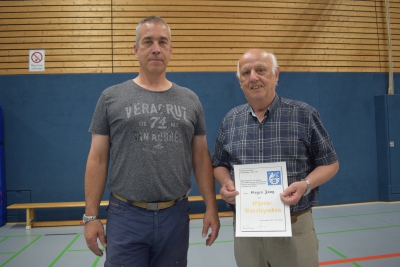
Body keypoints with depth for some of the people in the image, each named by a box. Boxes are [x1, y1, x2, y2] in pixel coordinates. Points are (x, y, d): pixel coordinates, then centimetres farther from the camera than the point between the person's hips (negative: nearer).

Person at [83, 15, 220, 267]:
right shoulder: (111, 98, -1)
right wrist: (91, 216, -3)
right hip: (126, 216, -2)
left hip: (175, 215, 3)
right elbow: (98, 159, -1)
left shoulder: (190, 100, 5)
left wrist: (211, 207, 1)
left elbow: (201, 158, 6)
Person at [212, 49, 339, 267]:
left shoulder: (305, 115, -4)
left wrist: (306, 184, -17)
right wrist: (226, 182, -9)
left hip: (295, 227, -2)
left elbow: (330, 163, 1)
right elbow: (220, 164, 12)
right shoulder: (230, 120, 3)